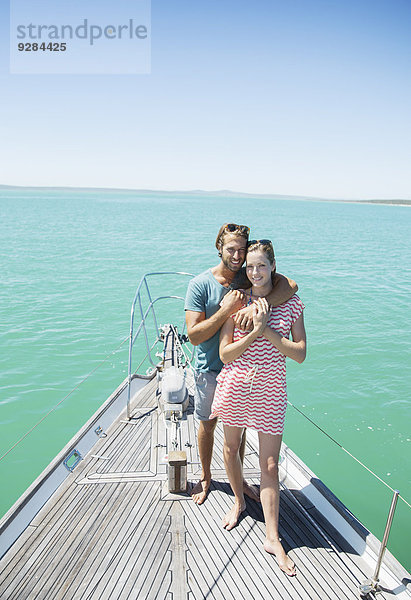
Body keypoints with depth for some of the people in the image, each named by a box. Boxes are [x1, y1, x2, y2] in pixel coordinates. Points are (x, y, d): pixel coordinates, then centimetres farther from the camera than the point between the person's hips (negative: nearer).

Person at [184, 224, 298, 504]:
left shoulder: (250, 277, -8)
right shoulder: (200, 284, -15)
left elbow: (291, 285, -25)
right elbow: (194, 336, -20)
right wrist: (227, 309, -30)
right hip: (210, 369, -2)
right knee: (207, 425, 17)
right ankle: (206, 476, 42)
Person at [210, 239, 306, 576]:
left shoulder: (291, 304, -4)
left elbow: (300, 354, -6)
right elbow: (225, 353, -8)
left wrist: (268, 331, -18)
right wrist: (256, 330, -20)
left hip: (270, 392, -1)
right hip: (234, 386, 2)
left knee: (270, 465, 4)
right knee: (231, 449, 19)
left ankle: (272, 537, 19)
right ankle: (239, 501, 46)